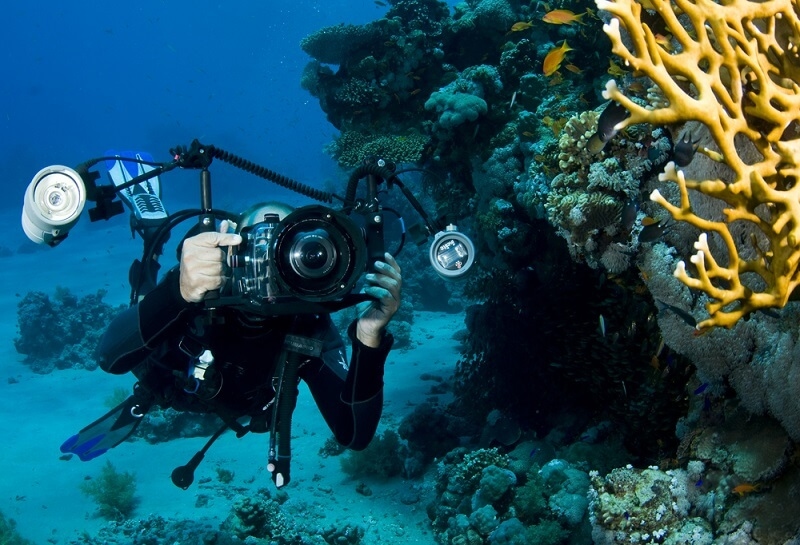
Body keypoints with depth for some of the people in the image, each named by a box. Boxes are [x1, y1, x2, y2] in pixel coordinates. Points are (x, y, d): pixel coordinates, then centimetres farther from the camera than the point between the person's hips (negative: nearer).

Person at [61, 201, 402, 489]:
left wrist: (370, 339, -62)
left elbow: (354, 435, -47)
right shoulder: (201, 293, -44)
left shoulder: (311, 329, -39)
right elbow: (111, 358, -59)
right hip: (170, 382, -2)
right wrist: (178, 292, -77)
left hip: (236, 408, 2)